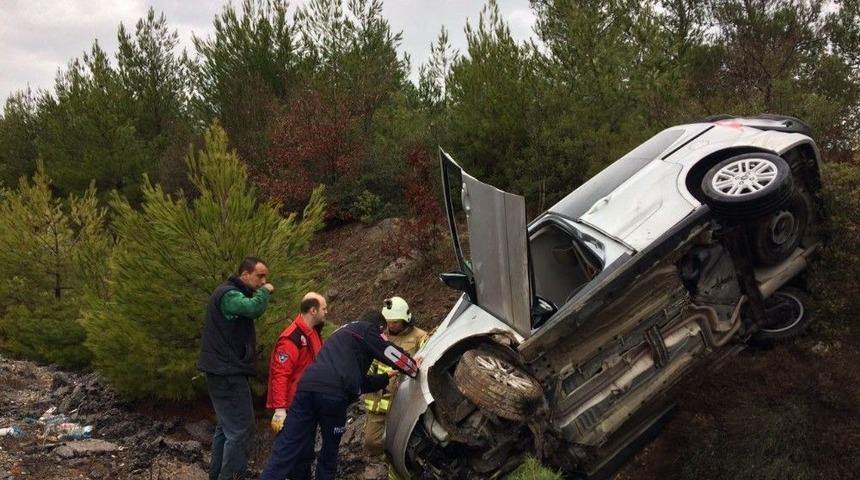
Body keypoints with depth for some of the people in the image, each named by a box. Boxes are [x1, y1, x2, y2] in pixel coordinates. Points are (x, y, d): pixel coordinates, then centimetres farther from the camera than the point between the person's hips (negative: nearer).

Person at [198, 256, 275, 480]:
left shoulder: (232, 293, 18)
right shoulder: (228, 293, -16)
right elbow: (254, 309, -32)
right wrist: (264, 292, -16)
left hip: (224, 371, 11)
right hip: (228, 372, -11)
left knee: (227, 426, 17)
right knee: (241, 429, -11)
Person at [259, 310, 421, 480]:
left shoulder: (343, 332, 39)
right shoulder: (367, 329, 14)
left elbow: (359, 380, 43)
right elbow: (395, 355, 10)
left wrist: (386, 377, 52)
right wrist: (414, 368, 28)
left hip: (307, 386, 7)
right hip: (333, 392, -7)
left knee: (287, 448, 1)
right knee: (330, 449, 14)